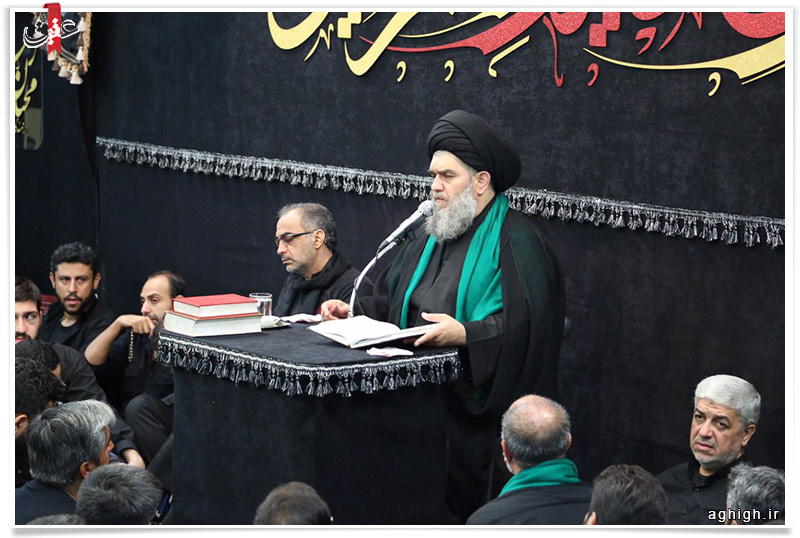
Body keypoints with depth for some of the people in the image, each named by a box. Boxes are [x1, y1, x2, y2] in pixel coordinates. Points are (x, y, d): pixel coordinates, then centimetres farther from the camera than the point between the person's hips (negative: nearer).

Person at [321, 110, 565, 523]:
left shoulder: (515, 243, -8)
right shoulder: (433, 236, 17)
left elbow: (530, 325, -19)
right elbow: (392, 302, 24)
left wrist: (466, 335, -27)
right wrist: (355, 312, 7)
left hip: (475, 409, -7)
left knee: (463, 508, -7)